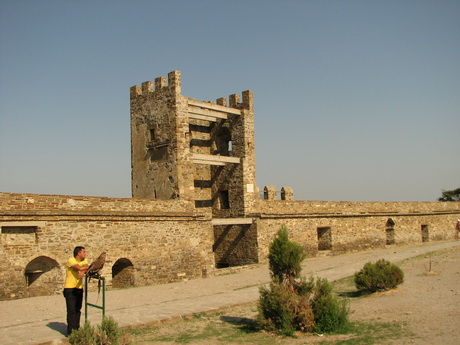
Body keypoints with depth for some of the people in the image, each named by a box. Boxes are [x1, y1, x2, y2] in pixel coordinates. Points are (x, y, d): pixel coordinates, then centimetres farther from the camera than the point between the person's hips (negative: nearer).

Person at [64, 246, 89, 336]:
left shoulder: (84, 261, 8)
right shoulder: (71, 260, -14)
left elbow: (85, 269, -9)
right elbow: (80, 268, -28)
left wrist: (83, 272, -31)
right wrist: (87, 267, -11)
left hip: (79, 288, 7)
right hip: (70, 288, -7)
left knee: (78, 310, 11)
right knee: (71, 310, -7)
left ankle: (76, 329, 21)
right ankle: (71, 331, -1)